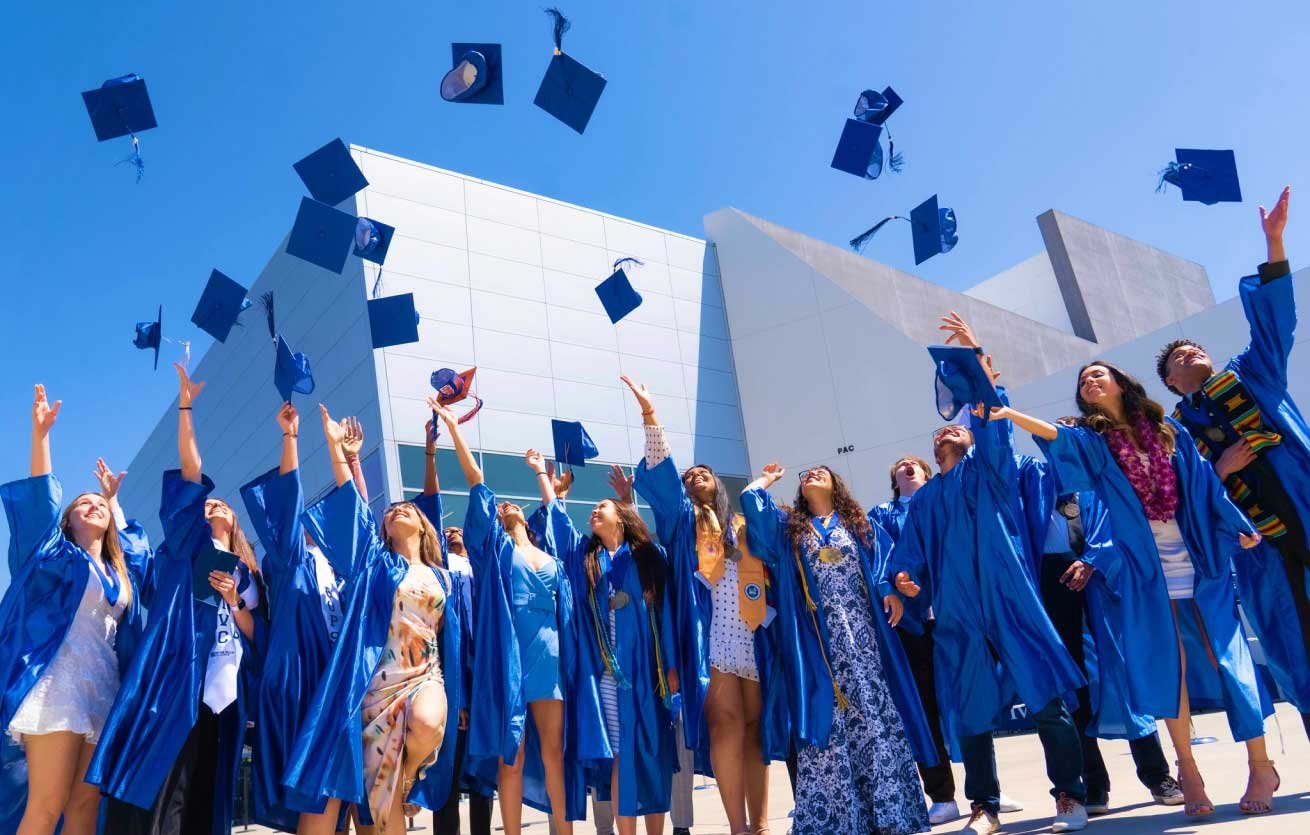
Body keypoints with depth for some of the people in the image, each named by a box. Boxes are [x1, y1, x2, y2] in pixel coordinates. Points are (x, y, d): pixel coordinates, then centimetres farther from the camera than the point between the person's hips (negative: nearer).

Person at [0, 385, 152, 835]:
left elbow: (126, 537, 41)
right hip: (60, 688, -5)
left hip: (105, 692, 6)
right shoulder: (58, 557, 6)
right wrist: (40, 433, -12)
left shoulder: (121, 570, 19)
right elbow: (41, 501, -5)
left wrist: (113, 496, 47)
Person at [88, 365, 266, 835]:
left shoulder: (246, 574, 21)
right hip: (176, 683, -4)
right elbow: (189, 478, 2)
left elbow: (257, 638, 14)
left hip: (223, 690, 4)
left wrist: (234, 603, -4)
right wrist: (185, 409, -5)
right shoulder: (187, 548, 12)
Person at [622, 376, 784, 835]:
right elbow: (661, 472, -2)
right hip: (710, 633, -3)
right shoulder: (682, 518, 12)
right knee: (726, 724, -12)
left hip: (752, 635, 3)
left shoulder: (744, 526, 21)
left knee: (755, 728, 4)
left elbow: (772, 572, 20)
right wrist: (650, 414, -12)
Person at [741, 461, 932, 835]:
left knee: (875, 714, -5)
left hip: (861, 632, 0)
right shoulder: (787, 526, 19)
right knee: (827, 718, -6)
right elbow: (750, 500, 6)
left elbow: (884, 559, 8)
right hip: (818, 640, 0)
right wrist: (767, 479, 23)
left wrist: (891, 589, -10)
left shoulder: (860, 525, 20)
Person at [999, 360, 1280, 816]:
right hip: (1144, 568, -1)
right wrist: (1009, 414, -35)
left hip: (1198, 557, 1)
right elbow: (1054, 435, -17)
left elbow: (1204, 481, 10)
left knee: (1227, 656, 2)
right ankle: (1188, 772, 9)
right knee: (1168, 665, -2)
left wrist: (1238, 526, 8)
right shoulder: (1091, 440, 3)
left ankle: (1260, 765, 15)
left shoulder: (1167, 429, 8)